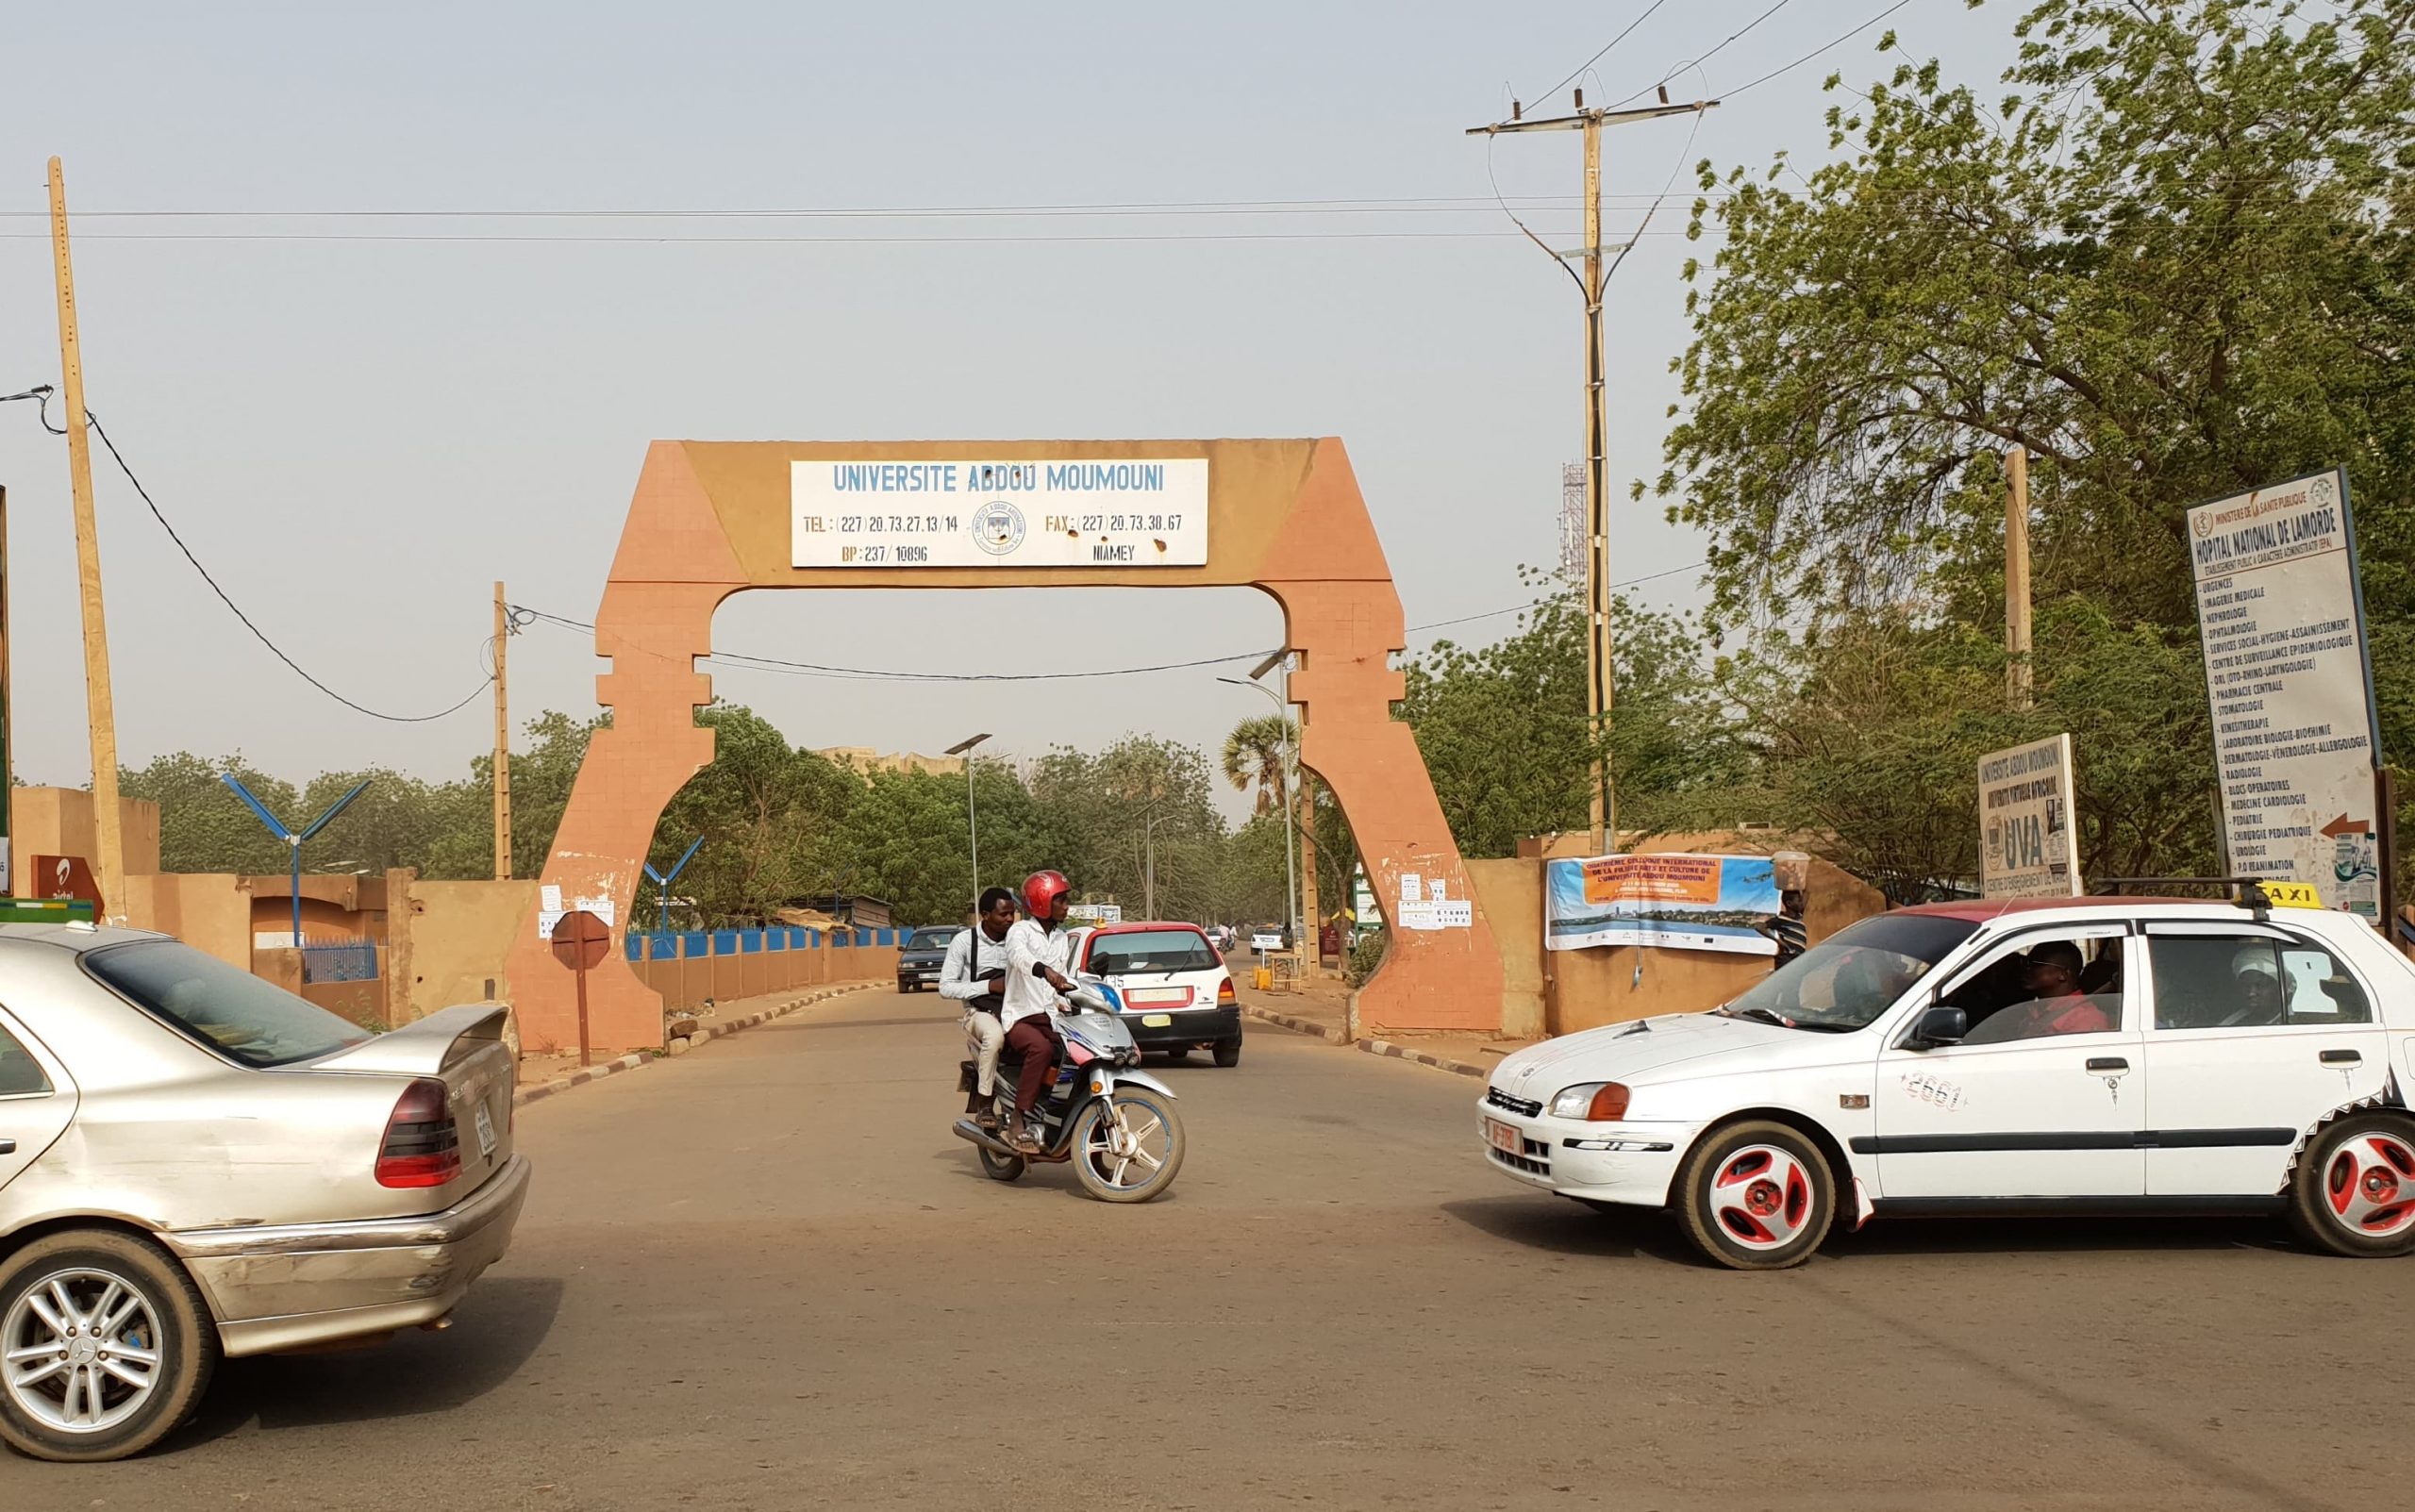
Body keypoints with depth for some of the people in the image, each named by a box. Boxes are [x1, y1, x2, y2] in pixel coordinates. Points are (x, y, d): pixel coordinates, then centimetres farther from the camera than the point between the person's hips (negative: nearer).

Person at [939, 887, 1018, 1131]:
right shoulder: (965, 941, 0)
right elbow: (946, 988, -4)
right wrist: (989, 986, -12)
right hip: (980, 1012, -5)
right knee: (995, 1035, -38)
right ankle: (984, 1106, -29)